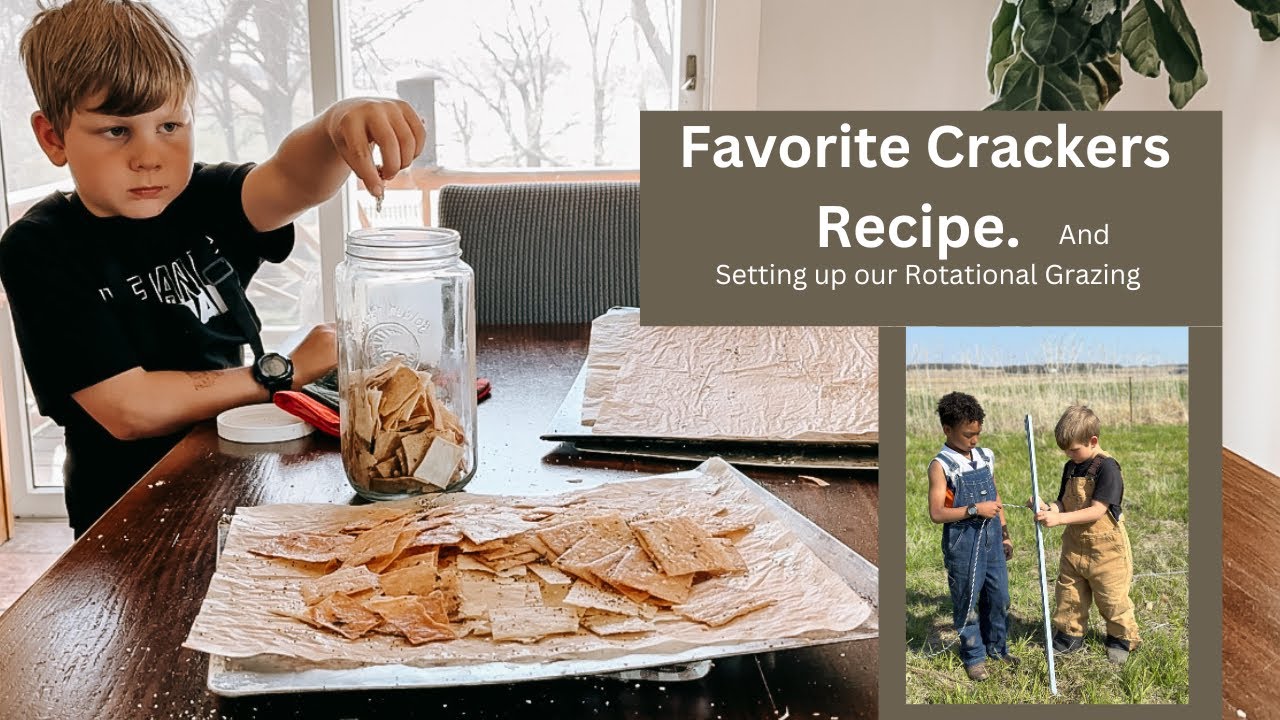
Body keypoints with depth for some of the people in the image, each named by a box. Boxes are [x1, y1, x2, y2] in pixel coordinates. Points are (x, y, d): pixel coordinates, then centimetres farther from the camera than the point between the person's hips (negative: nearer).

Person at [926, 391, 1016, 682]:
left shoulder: (986, 457, 5)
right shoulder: (941, 466, -14)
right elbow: (936, 513, -19)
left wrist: (1004, 534, 17)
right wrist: (974, 510, -24)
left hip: (991, 538, 6)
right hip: (962, 542, -6)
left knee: (999, 596, 15)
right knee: (967, 600, 7)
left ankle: (997, 647, 34)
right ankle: (973, 656, 22)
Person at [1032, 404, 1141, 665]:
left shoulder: (1107, 467, -19)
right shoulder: (1071, 467, 5)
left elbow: (1097, 511, -24)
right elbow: (1064, 503, 8)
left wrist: (1060, 518, -30)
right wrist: (1048, 508, -15)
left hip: (1105, 548, -6)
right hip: (1075, 545, 7)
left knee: (1112, 598, 7)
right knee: (1068, 593, 13)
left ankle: (1122, 639, 26)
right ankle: (1069, 634, 29)